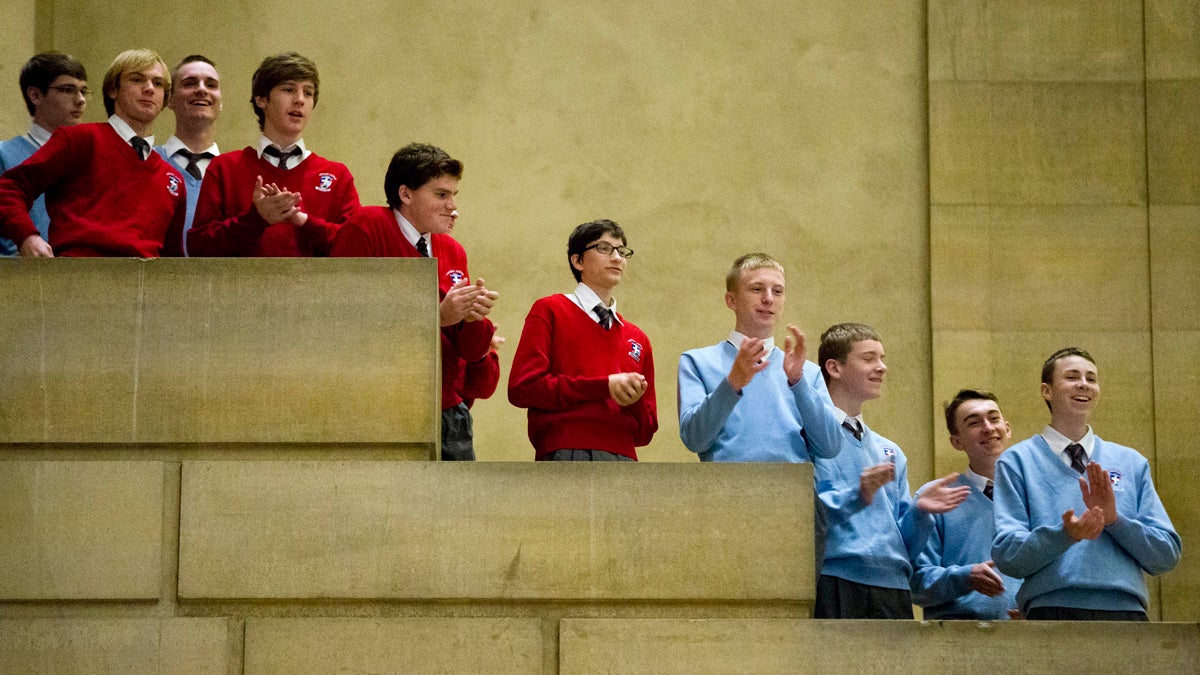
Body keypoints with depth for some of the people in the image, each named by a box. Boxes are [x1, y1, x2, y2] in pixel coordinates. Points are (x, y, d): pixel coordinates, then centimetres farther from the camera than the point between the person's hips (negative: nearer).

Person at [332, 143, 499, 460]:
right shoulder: (365, 229, -3)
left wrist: (473, 318, -10)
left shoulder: (453, 252, 15)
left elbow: (473, 348, 14)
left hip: (449, 411, 6)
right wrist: (438, 314, -15)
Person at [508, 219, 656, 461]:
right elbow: (522, 387, -5)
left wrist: (634, 401, -1)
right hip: (567, 453, -5)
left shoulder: (637, 339, 22)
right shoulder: (550, 311, 10)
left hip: (624, 458, 5)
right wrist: (604, 386, -8)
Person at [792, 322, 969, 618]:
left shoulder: (891, 452, 24)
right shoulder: (806, 433, 1)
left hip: (893, 584, 6)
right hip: (836, 580, -6)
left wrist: (919, 509, 2)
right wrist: (856, 497, -23)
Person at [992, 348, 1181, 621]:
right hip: (1054, 610, -3)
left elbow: (1167, 557, 10)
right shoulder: (1018, 461, 7)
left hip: (1126, 609, 3)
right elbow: (1006, 557, -2)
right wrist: (1065, 534, -18)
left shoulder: (1132, 463, 16)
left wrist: (1115, 519, -6)